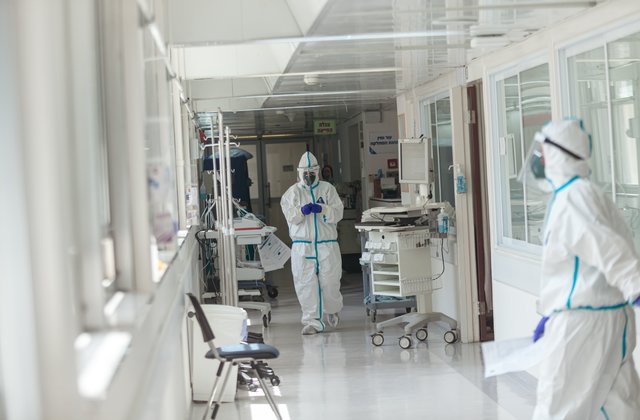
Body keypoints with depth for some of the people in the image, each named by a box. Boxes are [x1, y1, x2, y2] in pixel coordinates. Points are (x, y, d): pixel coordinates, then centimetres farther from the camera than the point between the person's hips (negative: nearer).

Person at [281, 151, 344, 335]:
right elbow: (289, 215, -5)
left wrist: (322, 209, -22)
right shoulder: (293, 192, 8)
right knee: (306, 284, -4)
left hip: (327, 244, 0)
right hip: (302, 246, 0)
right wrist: (301, 211, -24)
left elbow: (337, 213, -4)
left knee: (330, 281, 4)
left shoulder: (327, 189, 7)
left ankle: (332, 310, 32)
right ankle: (312, 321, 2)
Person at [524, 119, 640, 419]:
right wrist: (553, 314, 27)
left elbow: (609, 249, -29)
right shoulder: (579, 193, 15)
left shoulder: (571, 198, -15)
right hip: (606, 318, 10)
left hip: (584, 323, -10)